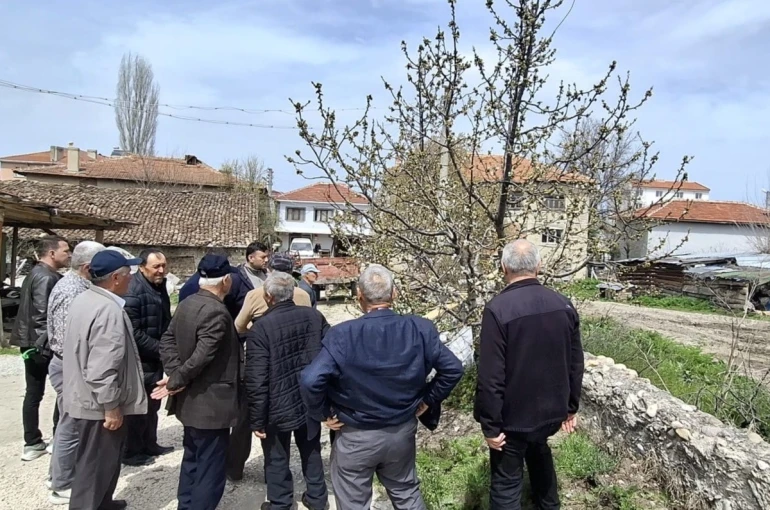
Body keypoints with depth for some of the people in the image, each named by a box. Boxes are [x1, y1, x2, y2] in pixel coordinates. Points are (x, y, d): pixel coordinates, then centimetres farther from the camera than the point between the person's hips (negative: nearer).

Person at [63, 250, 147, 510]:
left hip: (85, 397, 10)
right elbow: (103, 367, -30)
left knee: (100, 460, 25)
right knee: (95, 465, 5)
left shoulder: (84, 299, 6)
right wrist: (111, 405, -20)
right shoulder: (109, 310, -26)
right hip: (98, 403, -10)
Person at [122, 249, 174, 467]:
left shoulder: (159, 287, 8)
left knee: (152, 406, 19)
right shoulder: (134, 292, -22)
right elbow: (133, 333, -25)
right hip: (140, 360, -9)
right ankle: (131, 452, 19)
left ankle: (149, 444, 33)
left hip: (156, 359, 9)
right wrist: (161, 348, -20)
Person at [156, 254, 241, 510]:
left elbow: (167, 339, 5)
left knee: (192, 459, 24)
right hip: (211, 403, -10)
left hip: (191, 400, 10)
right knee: (210, 468, 3)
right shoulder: (217, 311, -24)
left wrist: (175, 373, -4)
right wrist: (176, 381, -16)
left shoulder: (186, 303, 5)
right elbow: (201, 355, -29)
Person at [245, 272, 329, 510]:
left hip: (278, 408, -4)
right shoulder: (314, 316, -7)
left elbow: (257, 380, -20)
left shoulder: (260, 327, -20)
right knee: (311, 452, 22)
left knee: (277, 459, 16)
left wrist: (257, 419, -10)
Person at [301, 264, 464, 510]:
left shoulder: (342, 335, -22)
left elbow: (310, 380, -28)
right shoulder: (420, 329, -12)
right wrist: (427, 400, 5)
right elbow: (453, 368, -7)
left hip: (355, 437, -3)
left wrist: (323, 413, -10)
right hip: (403, 431, 3)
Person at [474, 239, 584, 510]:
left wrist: (491, 424, -12)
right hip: (552, 409, 6)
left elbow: (490, 376, -23)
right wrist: (571, 406, 16)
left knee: (506, 482, 10)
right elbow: (575, 364, 4)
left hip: (514, 416, -6)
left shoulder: (498, 308, -24)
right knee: (538, 450, 32)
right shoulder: (564, 305, -5)